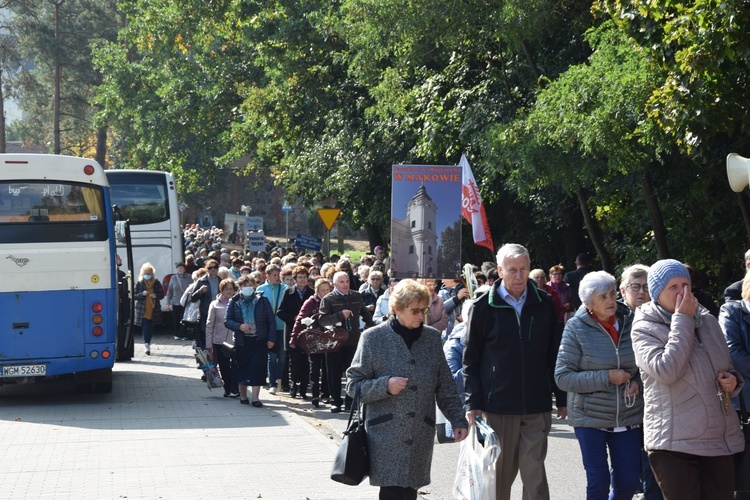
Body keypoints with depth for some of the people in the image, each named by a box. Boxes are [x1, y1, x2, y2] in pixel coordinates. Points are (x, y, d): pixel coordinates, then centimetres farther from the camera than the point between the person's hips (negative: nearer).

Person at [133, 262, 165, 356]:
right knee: (145, 327, -13)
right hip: (142, 311, -3)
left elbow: (162, 295, 9)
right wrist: (142, 294, -17)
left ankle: (147, 343, 23)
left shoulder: (156, 283, 6)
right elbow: (134, 296, 0)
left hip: (153, 310, 3)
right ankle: (146, 344, -16)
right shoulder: (139, 283, 0)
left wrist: (156, 296, -13)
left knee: (150, 328, 8)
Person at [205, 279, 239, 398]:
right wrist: (209, 344, 1)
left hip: (235, 341, -1)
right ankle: (228, 389, 17)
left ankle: (234, 389, 0)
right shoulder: (215, 305, 5)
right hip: (220, 341, 1)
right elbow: (209, 325, 5)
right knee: (224, 367, 7)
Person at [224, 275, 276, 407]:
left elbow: (271, 320, 3)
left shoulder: (262, 300, 3)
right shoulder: (234, 302, 5)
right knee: (242, 368, 7)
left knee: (257, 368, -9)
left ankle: (255, 397, -8)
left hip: (259, 341, -1)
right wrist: (239, 326, -17)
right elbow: (227, 321, 1)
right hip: (241, 341, 1)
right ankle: (243, 395, 21)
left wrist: (272, 339, -4)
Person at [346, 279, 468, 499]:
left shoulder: (432, 338, 9)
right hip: (386, 434, -3)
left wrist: (457, 419, 9)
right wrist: (384, 386, -14)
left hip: (421, 435, 3)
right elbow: (353, 384, 1)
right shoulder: (374, 338, -1)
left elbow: (445, 386, 14)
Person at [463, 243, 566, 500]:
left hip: (537, 406, 1)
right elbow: (470, 360, 2)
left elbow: (554, 355, 11)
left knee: (534, 474, 0)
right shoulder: (482, 307, -1)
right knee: (500, 474, 6)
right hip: (498, 406, -1)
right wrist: (473, 403, -4)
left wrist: (562, 398, 11)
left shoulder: (544, 304, 5)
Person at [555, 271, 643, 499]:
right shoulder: (576, 328, -8)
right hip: (591, 418, -3)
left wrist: (638, 382, -7)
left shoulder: (630, 322, 0)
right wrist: (607, 378, -18)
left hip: (628, 417, 3)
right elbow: (562, 377, -12)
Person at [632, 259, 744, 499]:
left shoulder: (708, 321, 11)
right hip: (674, 444, -5)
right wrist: (682, 320, -15)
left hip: (721, 441, 5)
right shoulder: (644, 329, -5)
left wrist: (733, 381, 1)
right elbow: (666, 371, -23)